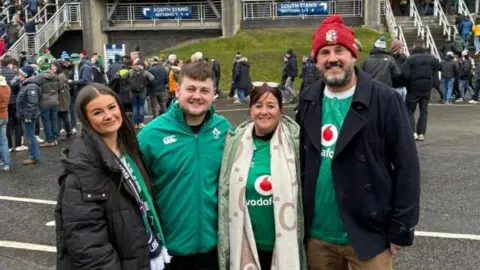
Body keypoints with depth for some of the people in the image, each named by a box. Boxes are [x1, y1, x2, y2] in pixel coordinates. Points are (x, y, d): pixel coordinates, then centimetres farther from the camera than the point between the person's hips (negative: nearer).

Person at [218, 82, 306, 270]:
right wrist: (226, 249, 3)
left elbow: (305, 194, -2)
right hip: (246, 246, 1)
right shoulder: (236, 143, -2)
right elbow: (226, 197, 2)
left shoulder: (294, 141, -7)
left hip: (285, 244, -1)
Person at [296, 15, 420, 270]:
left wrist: (400, 229, -10)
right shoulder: (308, 100, 3)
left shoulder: (385, 100, -11)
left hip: (367, 236, -4)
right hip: (317, 235, 4)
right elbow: (300, 162, 9)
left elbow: (406, 167, -10)